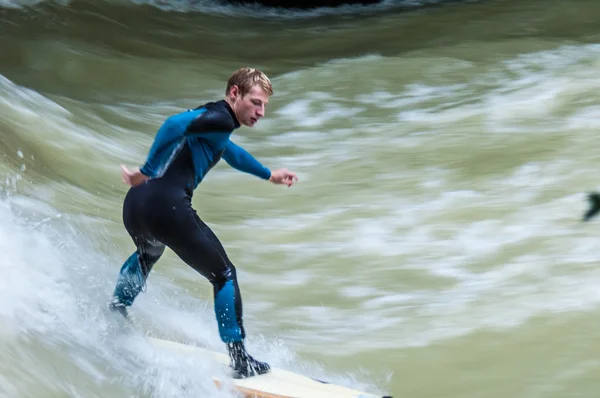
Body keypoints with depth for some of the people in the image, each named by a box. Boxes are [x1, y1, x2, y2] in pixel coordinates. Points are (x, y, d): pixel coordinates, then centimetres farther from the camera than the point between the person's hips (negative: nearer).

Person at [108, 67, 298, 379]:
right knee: (224, 276, 7)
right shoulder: (221, 119, -5)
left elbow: (227, 150, 48)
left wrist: (269, 175, 56)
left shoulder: (209, 118, 26)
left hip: (135, 205, 9)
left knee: (148, 255, 44)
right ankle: (240, 362, 7)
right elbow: (175, 124, -23)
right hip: (167, 206, -9)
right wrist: (147, 172, -20)